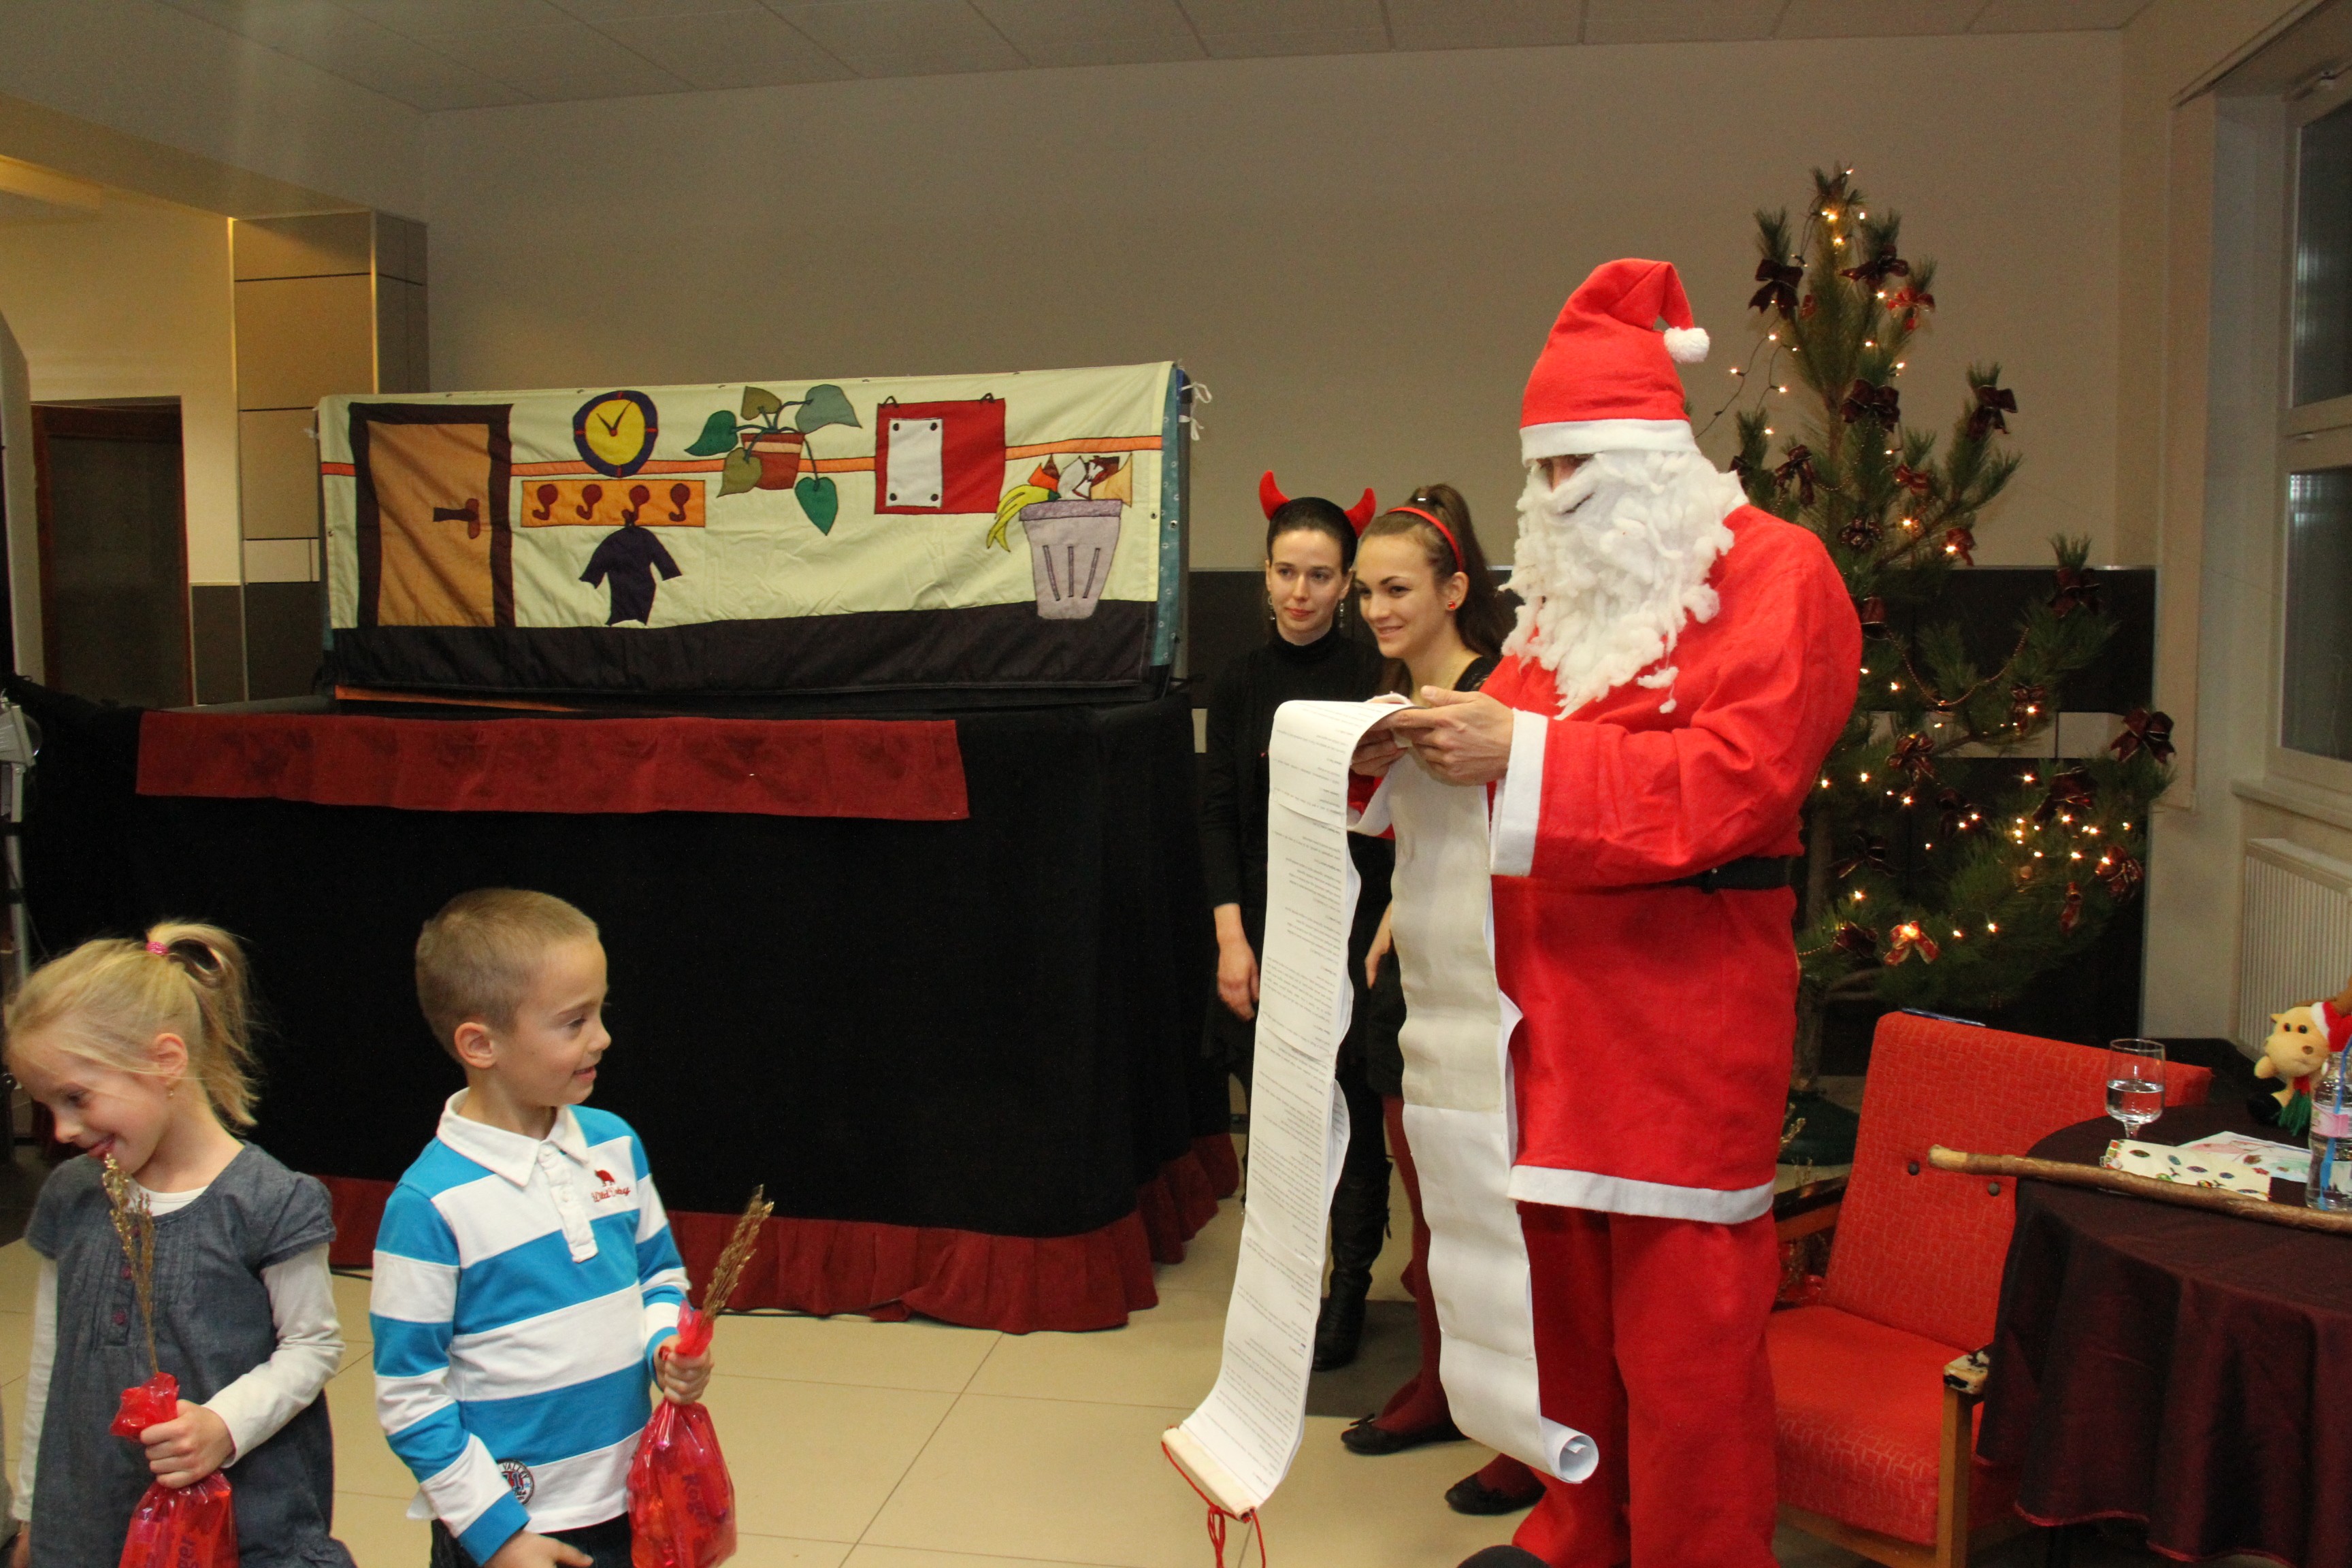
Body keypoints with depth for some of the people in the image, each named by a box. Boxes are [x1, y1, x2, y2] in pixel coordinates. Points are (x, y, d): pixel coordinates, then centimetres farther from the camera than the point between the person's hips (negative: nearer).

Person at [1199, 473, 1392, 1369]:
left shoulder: (1375, 680, -4)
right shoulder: (1240, 684, 5)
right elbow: (1217, 815, 4)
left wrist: (1389, 928, -15)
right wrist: (1230, 936, -4)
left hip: (1353, 924, -3)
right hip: (1264, 926, 3)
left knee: (1353, 1111, 3)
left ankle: (1349, 1290, 18)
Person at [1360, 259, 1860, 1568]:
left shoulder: (1773, 574, -6)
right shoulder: (1573, 590, 18)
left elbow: (1734, 780, -18)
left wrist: (1518, 752, -23)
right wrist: (1427, 749, 2)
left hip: (1683, 1009, -7)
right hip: (1553, 998, 7)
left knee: (1681, 1330, 1)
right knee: (1564, 1292, 14)